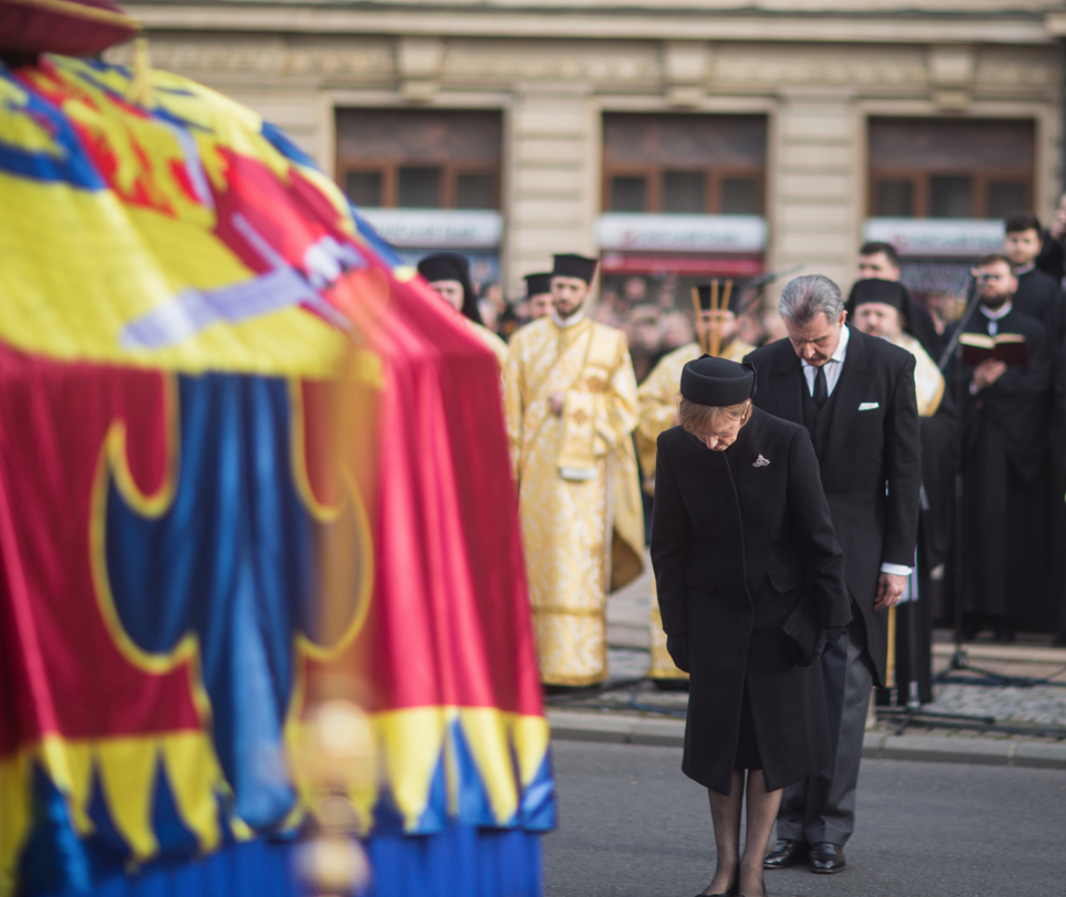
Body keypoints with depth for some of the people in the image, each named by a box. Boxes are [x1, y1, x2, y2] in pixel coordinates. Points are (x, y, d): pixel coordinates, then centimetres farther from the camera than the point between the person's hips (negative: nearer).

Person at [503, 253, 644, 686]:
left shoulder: (609, 343, 6)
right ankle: (538, 662, 4)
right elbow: (511, 409, 8)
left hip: (583, 470, -2)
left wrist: (574, 404, -10)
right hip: (537, 469, 2)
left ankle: (577, 663, -5)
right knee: (537, 566, 0)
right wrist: (509, 471, 2)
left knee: (579, 566, -7)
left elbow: (625, 407, 1)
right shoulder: (525, 341, 11)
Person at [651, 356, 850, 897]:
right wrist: (676, 629, 1)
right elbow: (668, 545, 0)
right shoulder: (676, 448, -9)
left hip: (781, 605, -1)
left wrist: (830, 614, -3)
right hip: (715, 608, 1)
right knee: (718, 735, 0)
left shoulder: (787, 443, -16)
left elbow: (817, 536, -7)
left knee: (774, 732, 0)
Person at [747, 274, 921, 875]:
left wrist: (898, 560, -3)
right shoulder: (764, 367, 1)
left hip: (855, 551, -2)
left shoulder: (890, 365, -3)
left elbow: (905, 469, 0)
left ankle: (830, 832, 4)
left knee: (845, 685, -2)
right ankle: (792, 829, 7)